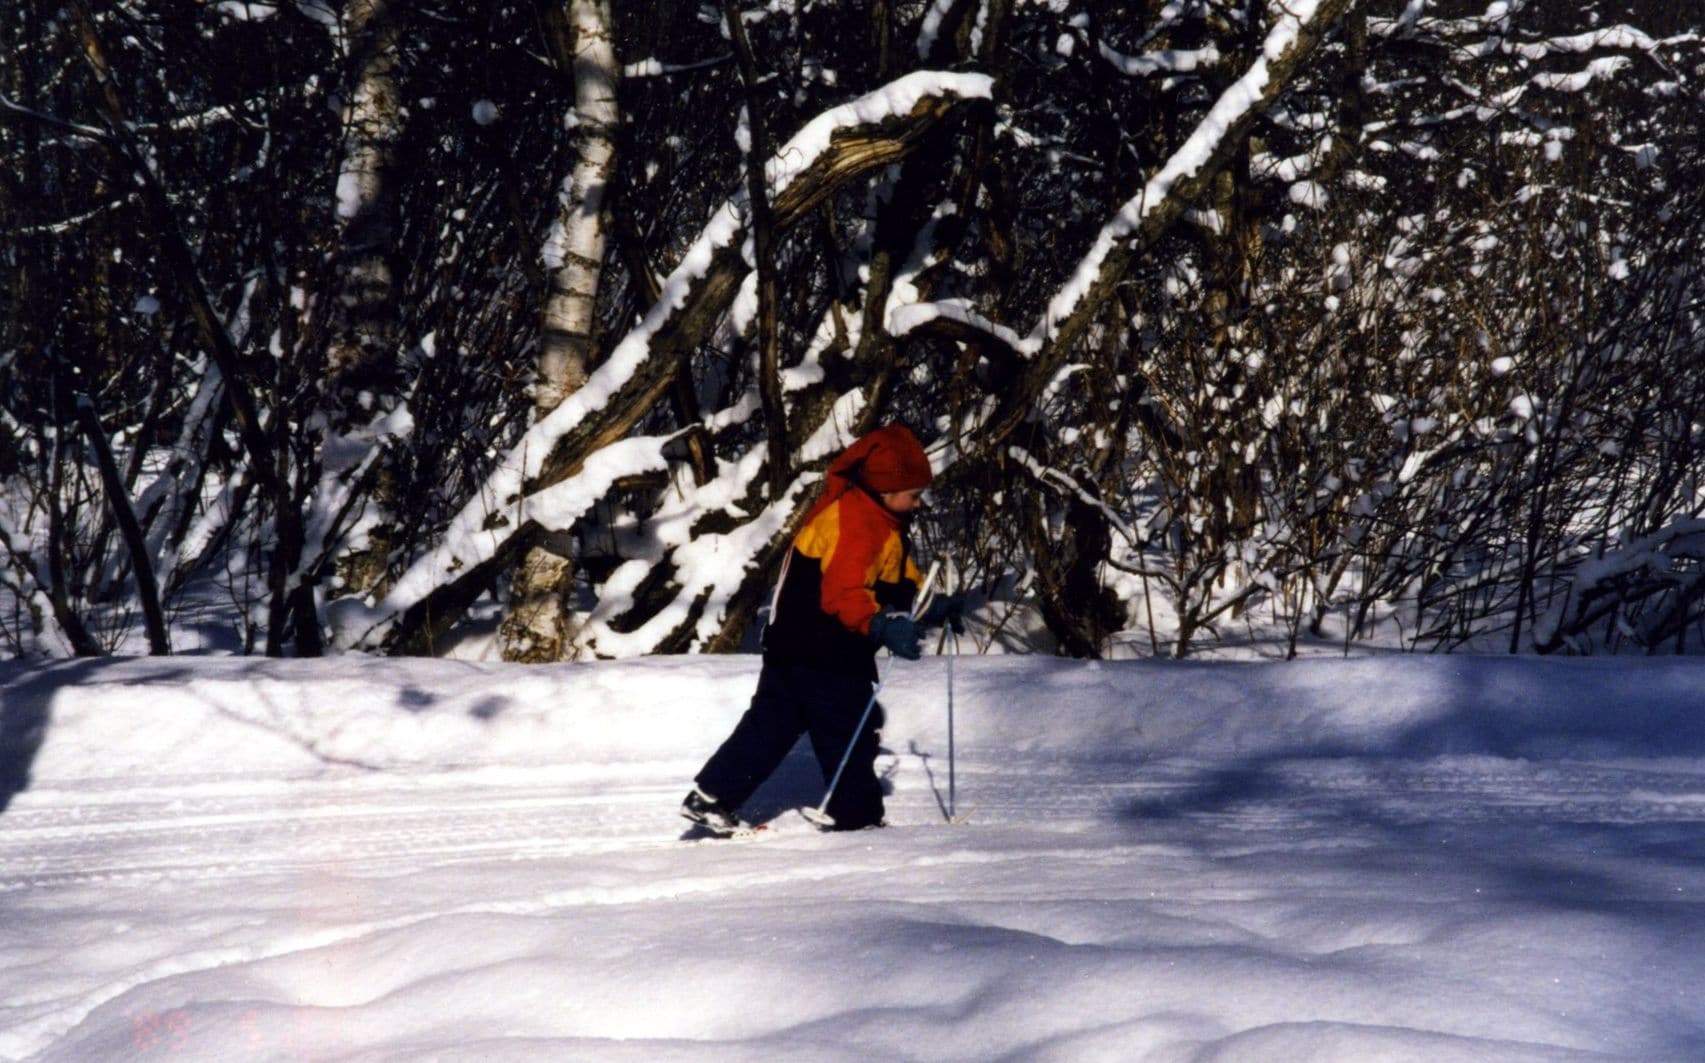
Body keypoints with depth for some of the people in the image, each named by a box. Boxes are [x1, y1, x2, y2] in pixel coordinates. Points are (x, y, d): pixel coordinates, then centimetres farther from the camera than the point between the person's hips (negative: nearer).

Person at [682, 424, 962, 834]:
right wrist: (881, 627, -45)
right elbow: (844, 593, -32)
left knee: (772, 724, 12)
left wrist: (932, 606, 13)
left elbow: (899, 580, 24)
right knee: (849, 729, 1)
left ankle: (709, 797, 12)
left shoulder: (879, 519, 13)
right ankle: (858, 815, 13)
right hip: (823, 653, -11)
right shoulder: (855, 522, -22)